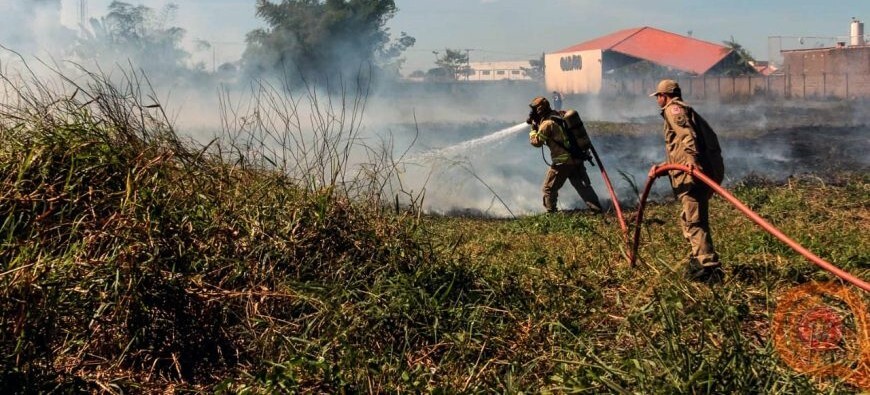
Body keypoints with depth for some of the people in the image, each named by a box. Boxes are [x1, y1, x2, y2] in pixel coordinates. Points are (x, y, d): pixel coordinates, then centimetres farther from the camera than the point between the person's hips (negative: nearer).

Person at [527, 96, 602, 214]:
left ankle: (551, 212, 9)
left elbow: (537, 141, -8)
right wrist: (537, 124, 19)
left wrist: (533, 127, 6)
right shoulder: (559, 116, 14)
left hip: (562, 162, -8)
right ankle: (597, 208, 5)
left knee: (548, 188, 6)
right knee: (583, 186, 11)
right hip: (577, 160, 8)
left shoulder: (547, 123, -12)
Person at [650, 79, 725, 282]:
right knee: (688, 219, 20)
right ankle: (699, 259, 26)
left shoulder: (674, 108, 1)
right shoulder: (688, 111, 32)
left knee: (694, 222, -12)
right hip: (710, 170, 10)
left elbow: (687, 134, -19)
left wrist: (691, 158, -33)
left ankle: (710, 269, -16)